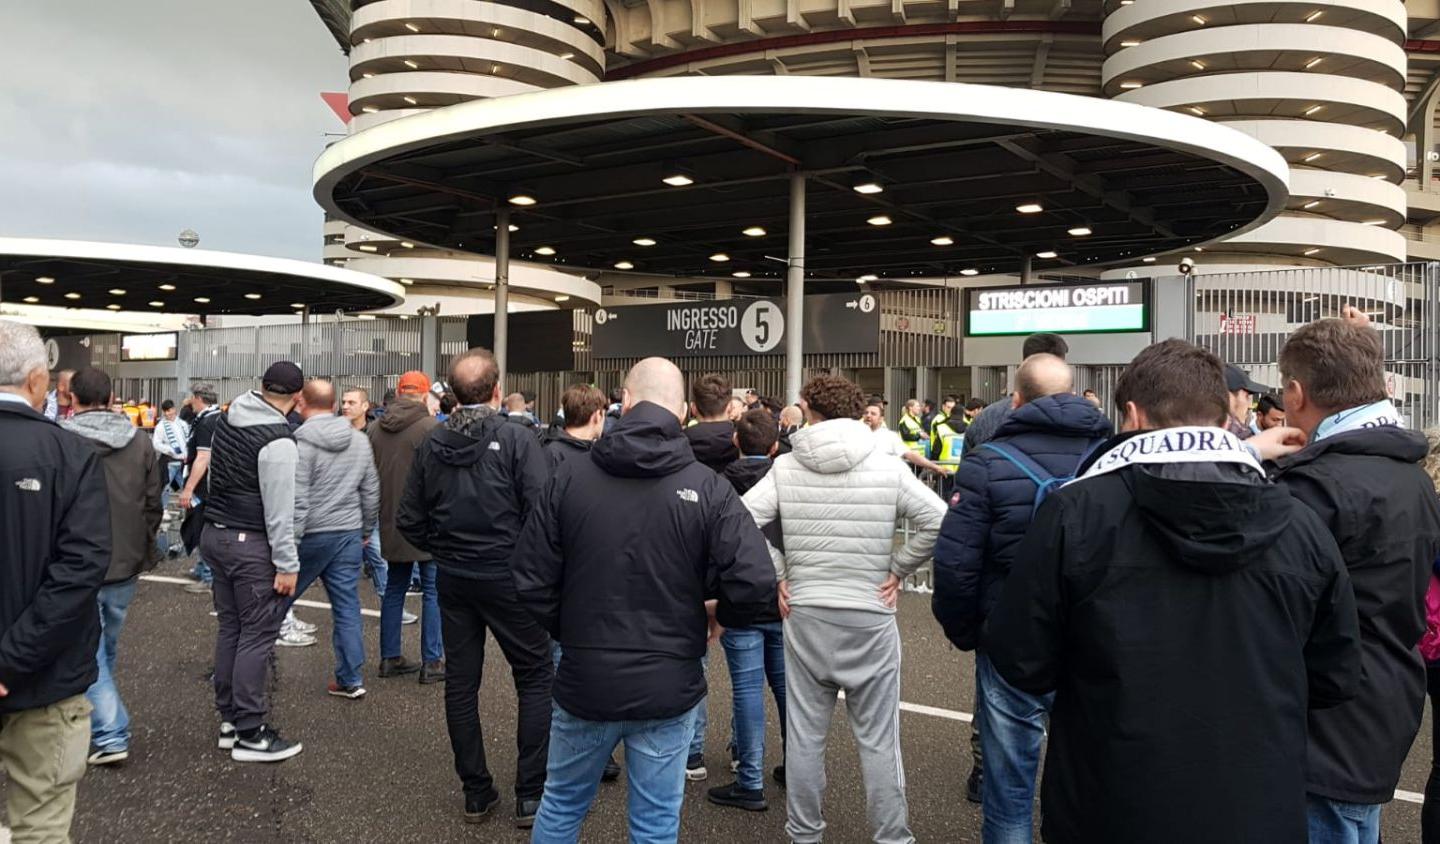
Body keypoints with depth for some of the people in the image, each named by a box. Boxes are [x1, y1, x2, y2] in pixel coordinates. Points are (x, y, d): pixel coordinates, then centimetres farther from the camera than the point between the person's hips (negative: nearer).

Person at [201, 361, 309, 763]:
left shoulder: (227, 419, 6)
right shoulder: (278, 441, -20)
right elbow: (279, 510, -19)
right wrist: (287, 564, -14)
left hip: (215, 533, 9)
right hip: (252, 545, -9)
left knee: (230, 628, 16)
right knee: (258, 635, -2)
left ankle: (229, 719, 24)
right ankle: (250, 733, 2)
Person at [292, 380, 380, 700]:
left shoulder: (301, 442, -13)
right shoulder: (361, 440, 5)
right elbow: (371, 493, 9)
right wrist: (365, 532, 19)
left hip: (309, 537, -5)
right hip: (349, 535, 5)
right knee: (347, 607, 8)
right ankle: (351, 679, 12)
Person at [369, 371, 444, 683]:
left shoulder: (376, 429, 6)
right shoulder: (431, 428, -15)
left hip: (391, 522, 7)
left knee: (394, 589, 17)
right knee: (434, 591, 2)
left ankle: (390, 657, 23)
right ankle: (432, 662, 5)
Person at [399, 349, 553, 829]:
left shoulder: (432, 445, 1)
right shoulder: (517, 439, -13)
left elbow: (410, 521, 4)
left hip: (453, 579, 5)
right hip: (507, 577, -4)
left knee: (461, 682, 13)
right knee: (536, 679, 9)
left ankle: (476, 791, 24)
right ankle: (530, 794, 10)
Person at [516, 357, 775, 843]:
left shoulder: (571, 478, -7)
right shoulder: (707, 488, -11)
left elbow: (531, 580, -4)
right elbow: (755, 585, -18)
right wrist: (719, 613, 4)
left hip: (584, 683, 2)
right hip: (668, 688, -1)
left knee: (562, 805, 23)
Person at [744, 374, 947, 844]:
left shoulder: (785, 468, -4)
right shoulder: (887, 467, -6)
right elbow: (939, 522, -9)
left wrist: (778, 575, 0)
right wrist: (898, 570, 1)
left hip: (804, 616, 1)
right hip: (871, 618, -1)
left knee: (804, 734, 13)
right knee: (878, 740, 9)